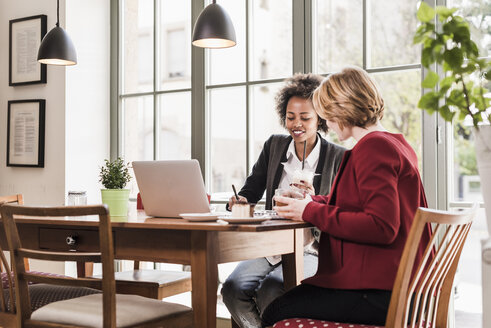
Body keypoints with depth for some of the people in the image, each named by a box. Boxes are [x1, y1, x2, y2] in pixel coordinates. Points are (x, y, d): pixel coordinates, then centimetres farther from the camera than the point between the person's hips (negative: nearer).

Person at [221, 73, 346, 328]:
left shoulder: (338, 158, -2)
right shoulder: (274, 145, 11)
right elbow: (252, 189, 11)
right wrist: (240, 201, -13)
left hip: (312, 251, -4)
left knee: (269, 292, -31)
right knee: (232, 288, -24)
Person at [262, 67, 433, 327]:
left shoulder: (373, 147, -14)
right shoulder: (395, 144, 18)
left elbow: (381, 227, -24)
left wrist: (311, 213, -15)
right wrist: (312, 202, 22)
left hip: (380, 293, -10)